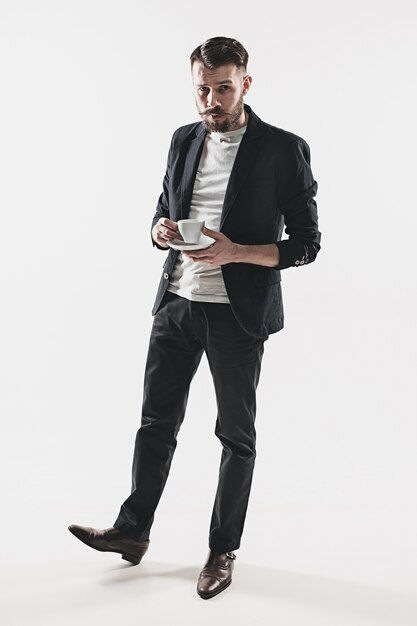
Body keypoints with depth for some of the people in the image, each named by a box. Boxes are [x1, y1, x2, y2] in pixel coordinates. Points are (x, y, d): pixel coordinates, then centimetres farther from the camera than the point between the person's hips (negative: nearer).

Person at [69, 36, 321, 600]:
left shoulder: (283, 150, -9)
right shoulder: (184, 141, 8)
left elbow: (306, 244, -9)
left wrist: (235, 251, -23)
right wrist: (162, 230, -7)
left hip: (238, 313, -5)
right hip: (177, 302, 5)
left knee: (237, 434, 9)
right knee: (157, 421, 13)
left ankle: (223, 550, 25)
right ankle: (132, 530, 29)